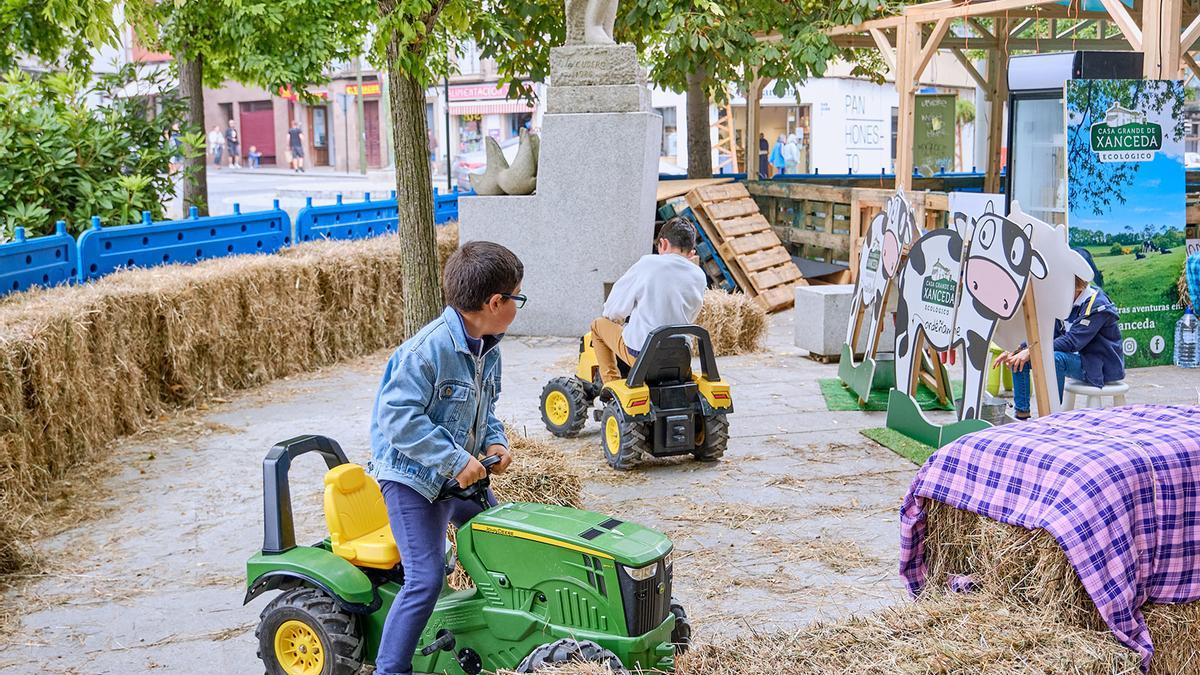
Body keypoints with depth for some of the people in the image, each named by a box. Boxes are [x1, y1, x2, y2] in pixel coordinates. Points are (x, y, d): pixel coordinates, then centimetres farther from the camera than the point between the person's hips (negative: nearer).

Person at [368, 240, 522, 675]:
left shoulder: (487, 352, 4)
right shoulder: (428, 350, -25)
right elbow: (397, 416, -28)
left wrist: (494, 442, -3)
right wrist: (454, 460, -28)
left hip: (462, 476, 9)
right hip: (412, 477, -9)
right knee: (426, 578, -16)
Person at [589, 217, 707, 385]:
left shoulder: (648, 264, -11)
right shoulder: (699, 277, 0)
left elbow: (613, 310, -3)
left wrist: (611, 316, 21)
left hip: (639, 354, -4)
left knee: (599, 325, 22)